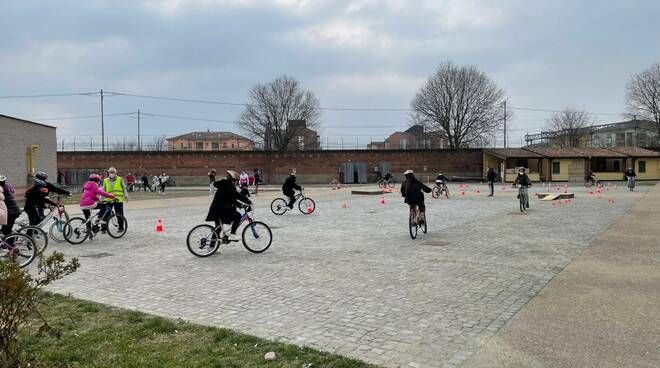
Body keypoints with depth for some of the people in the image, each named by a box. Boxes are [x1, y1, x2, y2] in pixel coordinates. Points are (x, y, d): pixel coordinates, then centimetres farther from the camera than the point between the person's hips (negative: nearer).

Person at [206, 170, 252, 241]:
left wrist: (240, 205, 19)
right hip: (220, 210, -12)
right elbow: (236, 195, -23)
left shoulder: (224, 185, 21)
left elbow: (232, 199, 25)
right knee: (237, 216, -17)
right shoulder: (227, 185, -13)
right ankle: (232, 234, -18)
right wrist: (248, 202, -18)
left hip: (216, 210, 12)